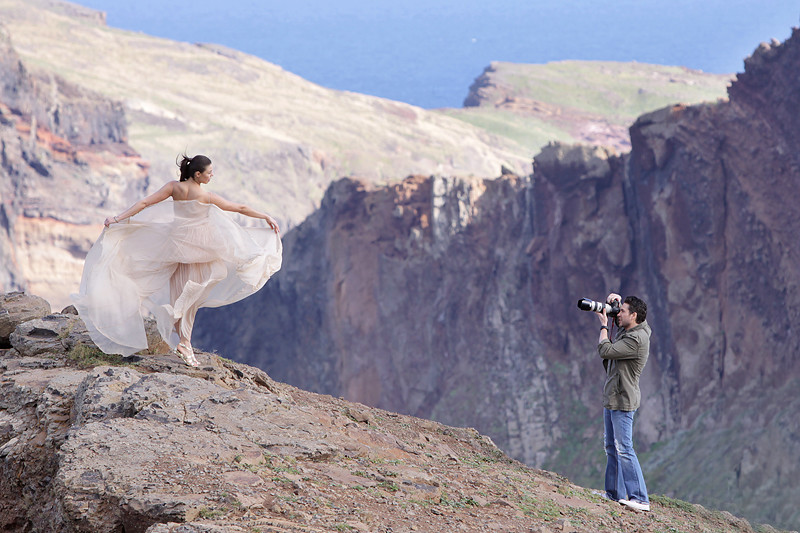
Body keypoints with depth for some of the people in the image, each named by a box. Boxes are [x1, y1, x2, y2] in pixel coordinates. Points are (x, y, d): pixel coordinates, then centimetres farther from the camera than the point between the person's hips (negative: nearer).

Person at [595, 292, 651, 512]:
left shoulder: (636, 339, -21)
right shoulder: (627, 330, 9)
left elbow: (605, 350, -23)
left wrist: (604, 325, -9)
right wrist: (611, 302, 6)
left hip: (623, 401, -10)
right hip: (612, 398, 11)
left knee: (624, 449, -12)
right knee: (612, 447, 15)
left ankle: (640, 499, -13)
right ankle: (615, 493, 22)